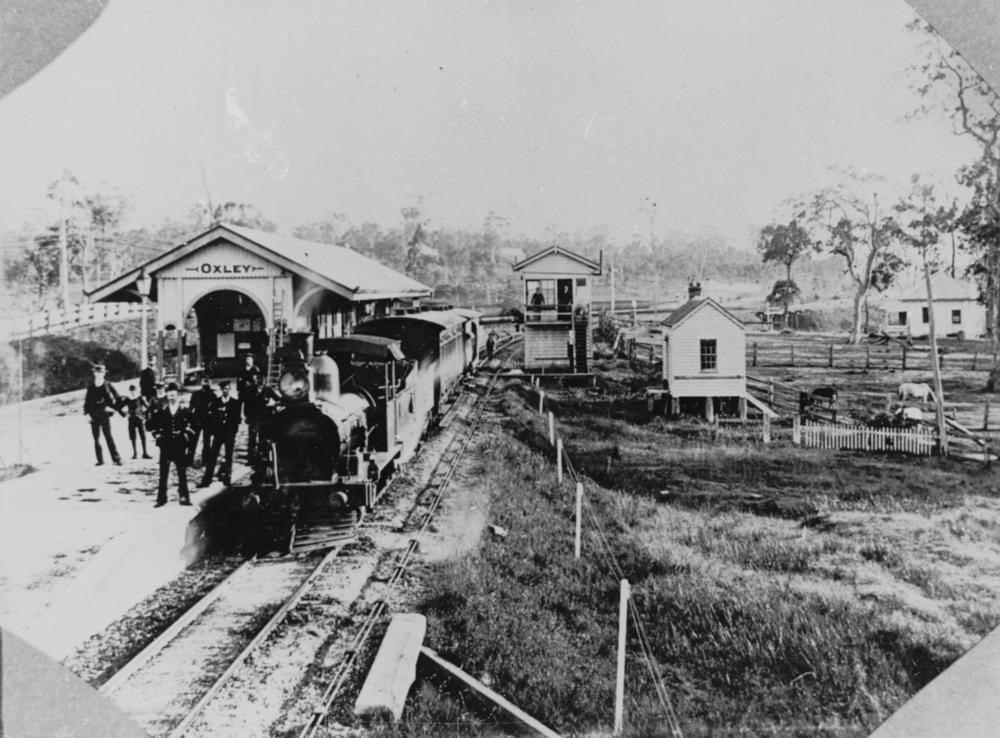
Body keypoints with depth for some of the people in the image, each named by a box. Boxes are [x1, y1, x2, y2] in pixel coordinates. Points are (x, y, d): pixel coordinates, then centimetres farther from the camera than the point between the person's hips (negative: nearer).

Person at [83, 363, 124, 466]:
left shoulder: (108, 386, 2)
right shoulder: (91, 388, 9)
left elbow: (118, 399, 6)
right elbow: (86, 402, 10)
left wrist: (114, 408, -1)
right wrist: (87, 413, 1)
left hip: (104, 416, -3)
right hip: (93, 417, 3)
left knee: (108, 437, -10)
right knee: (96, 439, 5)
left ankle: (116, 459, -11)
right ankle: (100, 460, 11)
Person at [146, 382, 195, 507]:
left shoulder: (185, 411, 0)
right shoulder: (161, 411, 2)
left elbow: (193, 423, 11)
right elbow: (149, 424, 11)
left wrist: (187, 435, 4)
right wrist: (157, 435, 4)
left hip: (180, 446, 0)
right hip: (165, 446, 1)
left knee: (182, 473, 4)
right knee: (163, 474, 1)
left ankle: (184, 497, 11)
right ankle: (161, 499, 7)